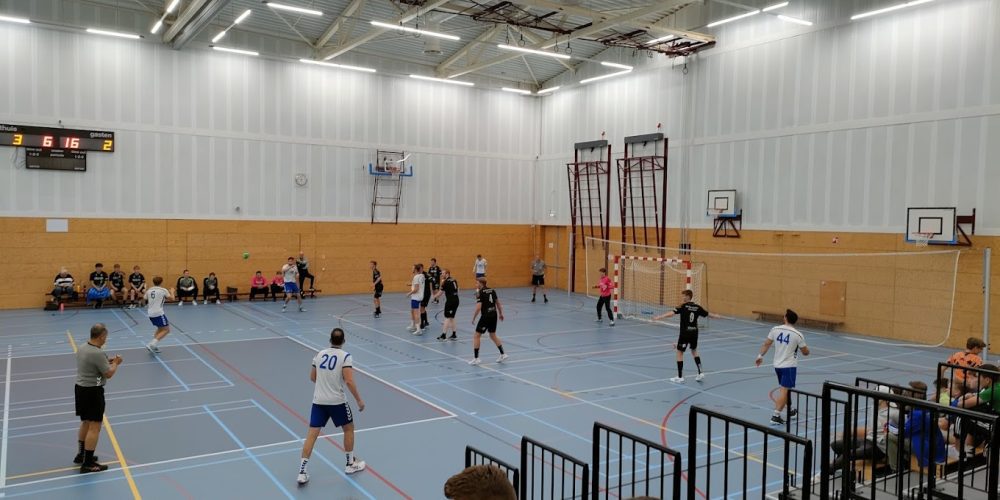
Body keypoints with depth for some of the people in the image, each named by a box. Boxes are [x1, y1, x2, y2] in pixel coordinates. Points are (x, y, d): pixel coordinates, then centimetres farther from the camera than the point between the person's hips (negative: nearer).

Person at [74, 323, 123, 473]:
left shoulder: (82, 348, 4)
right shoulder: (98, 353, -23)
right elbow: (108, 374, -16)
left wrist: (107, 361, 13)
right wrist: (115, 363, 1)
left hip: (80, 388, 10)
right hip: (93, 392, -10)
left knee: (85, 423, 23)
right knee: (94, 427, -4)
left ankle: (81, 455, 36)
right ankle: (88, 463, -3)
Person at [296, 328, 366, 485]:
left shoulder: (319, 354, 5)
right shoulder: (345, 356, -11)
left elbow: (312, 377, 16)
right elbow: (349, 381, -19)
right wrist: (359, 400, -10)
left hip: (318, 400, 4)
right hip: (337, 401, -4)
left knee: (312, 434, 5)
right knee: (348, 428, 18)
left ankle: (302, 472, 0)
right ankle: (351, 463, 28)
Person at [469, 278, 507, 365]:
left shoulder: (480, 293, -11)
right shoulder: (492, 290, 9)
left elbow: (478, 307, -18)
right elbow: (498, 303, 15)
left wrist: (473, 318, -8)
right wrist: (500, 314, 26)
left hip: (486, 316, -7)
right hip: (494, 315, 7)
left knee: (476, 336, 2)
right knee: (493, 335, 22)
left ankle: (476, 358, 1)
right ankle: (502, 354, 21)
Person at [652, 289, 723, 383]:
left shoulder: (683, 306, -11)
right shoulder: (697, 307, 5)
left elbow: (671, 313, -23)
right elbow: (708, 313, 19)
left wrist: (659, 317, -28)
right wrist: (717, 316, 39)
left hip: (685, 333, -6)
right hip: (694, 333, 6)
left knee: (680, 353, 3)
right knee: (694, 351, 24)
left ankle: (680, 377, 3)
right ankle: (700, 373, 20)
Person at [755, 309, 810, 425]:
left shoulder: (775, 329, -4)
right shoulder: (798, 335, -12)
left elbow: (766, 344, 3)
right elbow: (806, 352, -1)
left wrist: (760, 356, 16)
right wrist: (805, 347, 22)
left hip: (777, 364, 5)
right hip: (789, 366, -5)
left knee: (786, 389, 23)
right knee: (784, 391, -7)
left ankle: (789, 410, 40)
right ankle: (776, 416, -15)